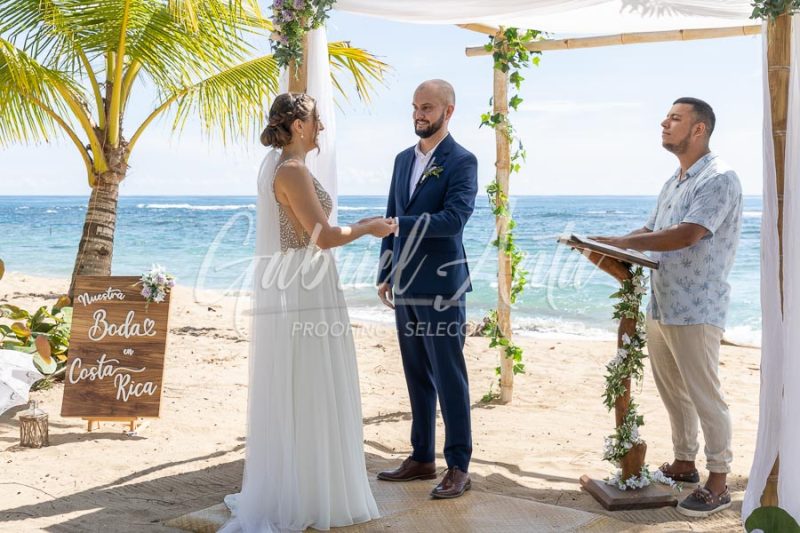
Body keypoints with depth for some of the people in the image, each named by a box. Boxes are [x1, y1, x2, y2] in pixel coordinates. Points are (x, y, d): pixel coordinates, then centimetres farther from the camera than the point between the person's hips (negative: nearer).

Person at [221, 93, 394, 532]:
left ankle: (280, 492, 25)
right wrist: (369, 228, -4)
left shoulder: (275, 165, 15)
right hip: (304, 293, -10)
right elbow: (323, 237, -18)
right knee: (307, 396, -1)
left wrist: (355, 227, 20)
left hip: (283, 290, 10)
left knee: (284, 396, 15)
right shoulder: (293, 170, -16)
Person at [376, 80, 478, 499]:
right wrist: (385, 273, 13)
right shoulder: (404, 159, 14)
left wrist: (399, 224, -23)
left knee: (449, 377, -1)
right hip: (405, 287, 7)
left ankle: (458, 467, 7)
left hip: (440, 287, -7)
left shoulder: (461, 161, -7)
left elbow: (454, 218, -19)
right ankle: (422, 459, 23)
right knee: (417, 376, 13)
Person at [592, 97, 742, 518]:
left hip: (696, 310, -9)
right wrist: (605, 246, 2)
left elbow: (686, 235, -24)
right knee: (672, 392, 17)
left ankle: (718, 483, 7)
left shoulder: (719, 179, -13)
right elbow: (651, 233, 19)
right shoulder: (673, 183, 17)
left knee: (704, 397, -2)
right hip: (660, 306, 9)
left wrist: (620, 242, -22)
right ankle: (684, 464, 31)